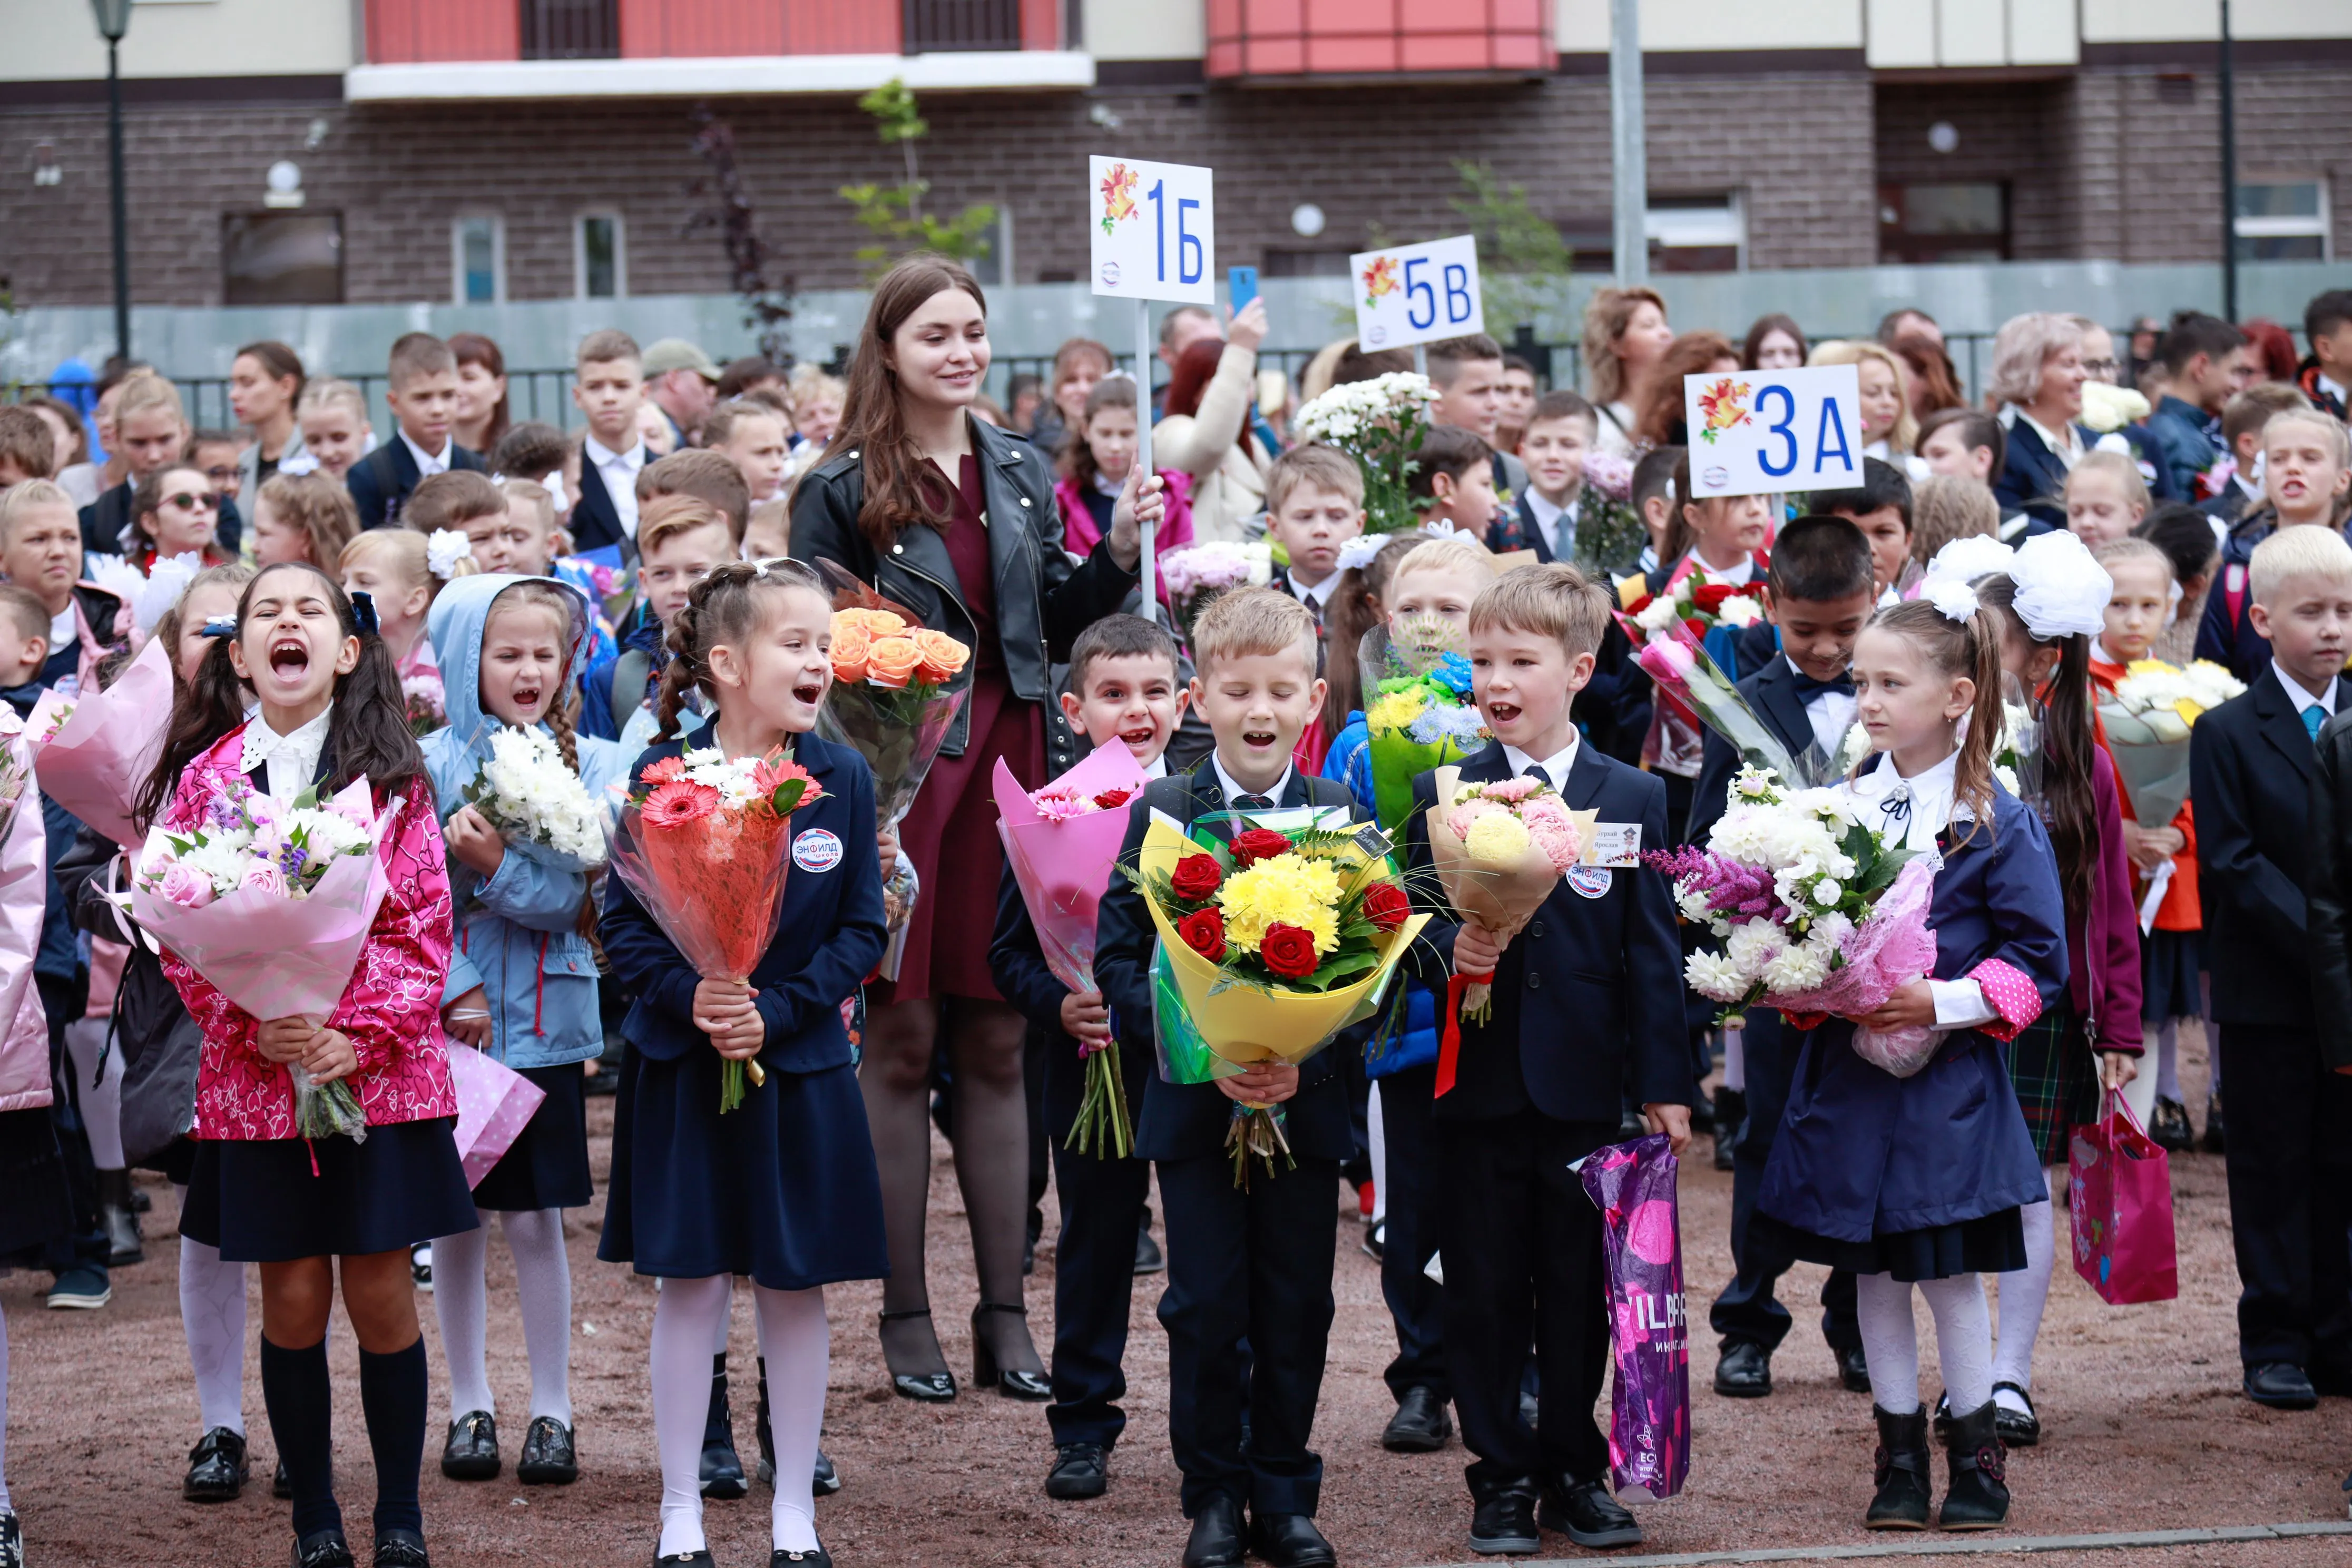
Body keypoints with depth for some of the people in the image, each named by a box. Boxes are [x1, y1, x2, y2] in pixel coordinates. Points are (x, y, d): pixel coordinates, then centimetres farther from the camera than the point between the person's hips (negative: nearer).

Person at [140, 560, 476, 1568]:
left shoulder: (388, 775, 0)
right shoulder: (203, 777, 2)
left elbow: (424, 925, -2)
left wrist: (359, 1034, -14)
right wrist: (253, 1029, -14)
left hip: (379, 1071, -1)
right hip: (254, 1076, 1)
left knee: (381, 1294, 2)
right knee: (292, 1297, 5)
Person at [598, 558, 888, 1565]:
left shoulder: (842, 779, -2)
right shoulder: (661, 776, -6)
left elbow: (861, 930, -1)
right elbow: (623, 922, -4)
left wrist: (777, 1011, -14)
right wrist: (690, 999, -20)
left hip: (802, 1066, 1)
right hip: (682, 1066, -1)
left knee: (795, 1287, 6)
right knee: (690, 1284, 3)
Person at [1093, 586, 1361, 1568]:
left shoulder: (1343, 818, 2)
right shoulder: (1161, 814, 0)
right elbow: (1118, 959, -4)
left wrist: (1305, 1053, -17)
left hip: (1307, 1104, 1)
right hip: (1194, 1105, -1)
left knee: (1296, 1308, 6)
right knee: (1207, 1309, 2)